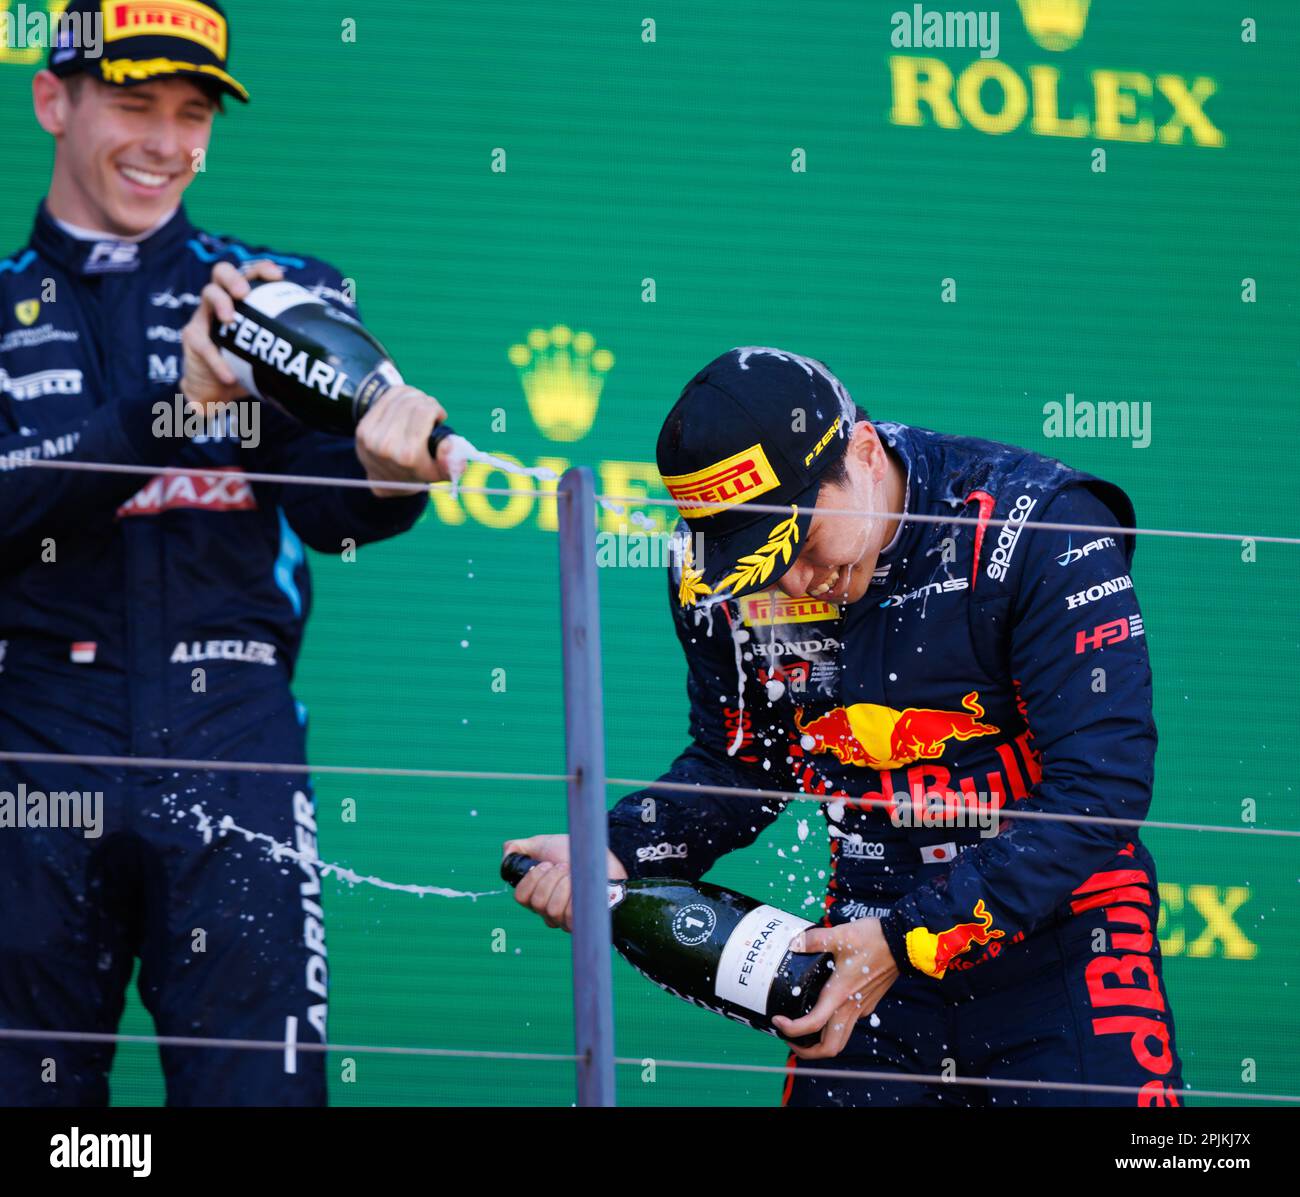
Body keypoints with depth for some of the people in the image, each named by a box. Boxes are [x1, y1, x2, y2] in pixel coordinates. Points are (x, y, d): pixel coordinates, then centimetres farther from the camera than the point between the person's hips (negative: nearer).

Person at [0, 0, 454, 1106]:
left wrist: (383, 471, -27)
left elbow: (326, 505, -3)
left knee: (262, 1091, -10)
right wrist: (171, 410, -19)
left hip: (232, 751, 0)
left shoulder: (283, 297, 12)